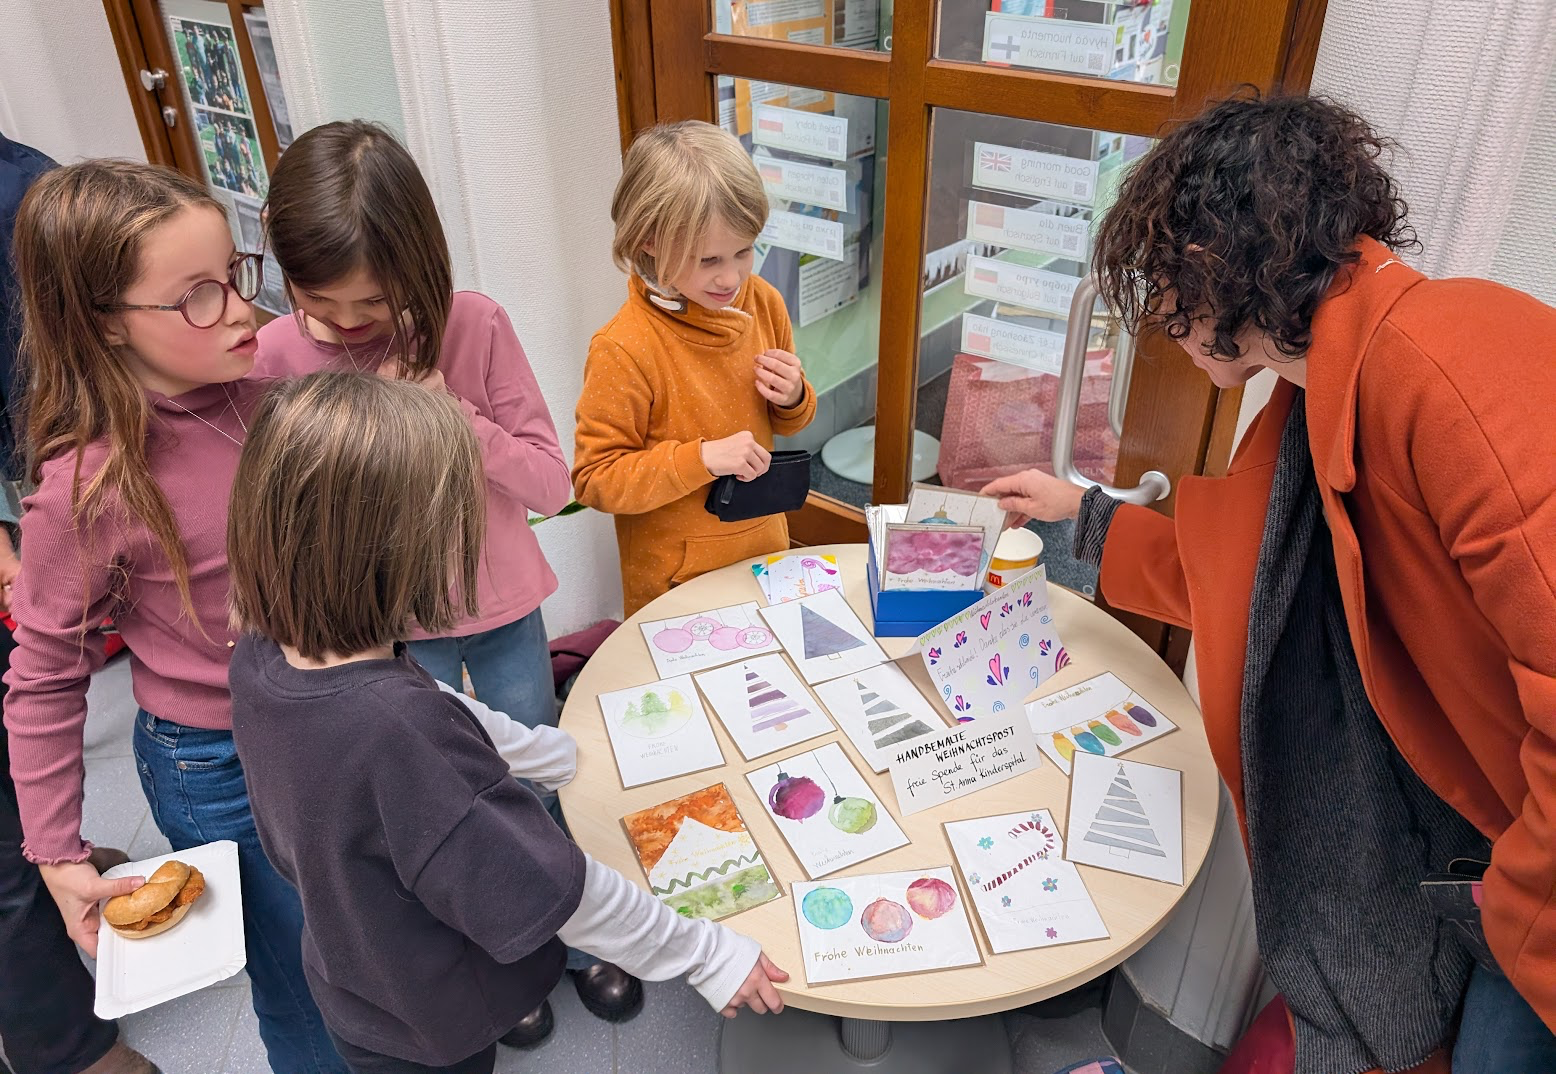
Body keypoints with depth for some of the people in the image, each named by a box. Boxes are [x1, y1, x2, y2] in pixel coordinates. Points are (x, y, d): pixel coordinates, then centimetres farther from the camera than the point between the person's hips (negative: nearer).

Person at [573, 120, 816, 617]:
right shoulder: (623, 350, -24)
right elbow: (593, 479, -20)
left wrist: (793, 399, -13)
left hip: (766, 548, 6)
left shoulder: (763, 302, -5)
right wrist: (701, 458, -29)